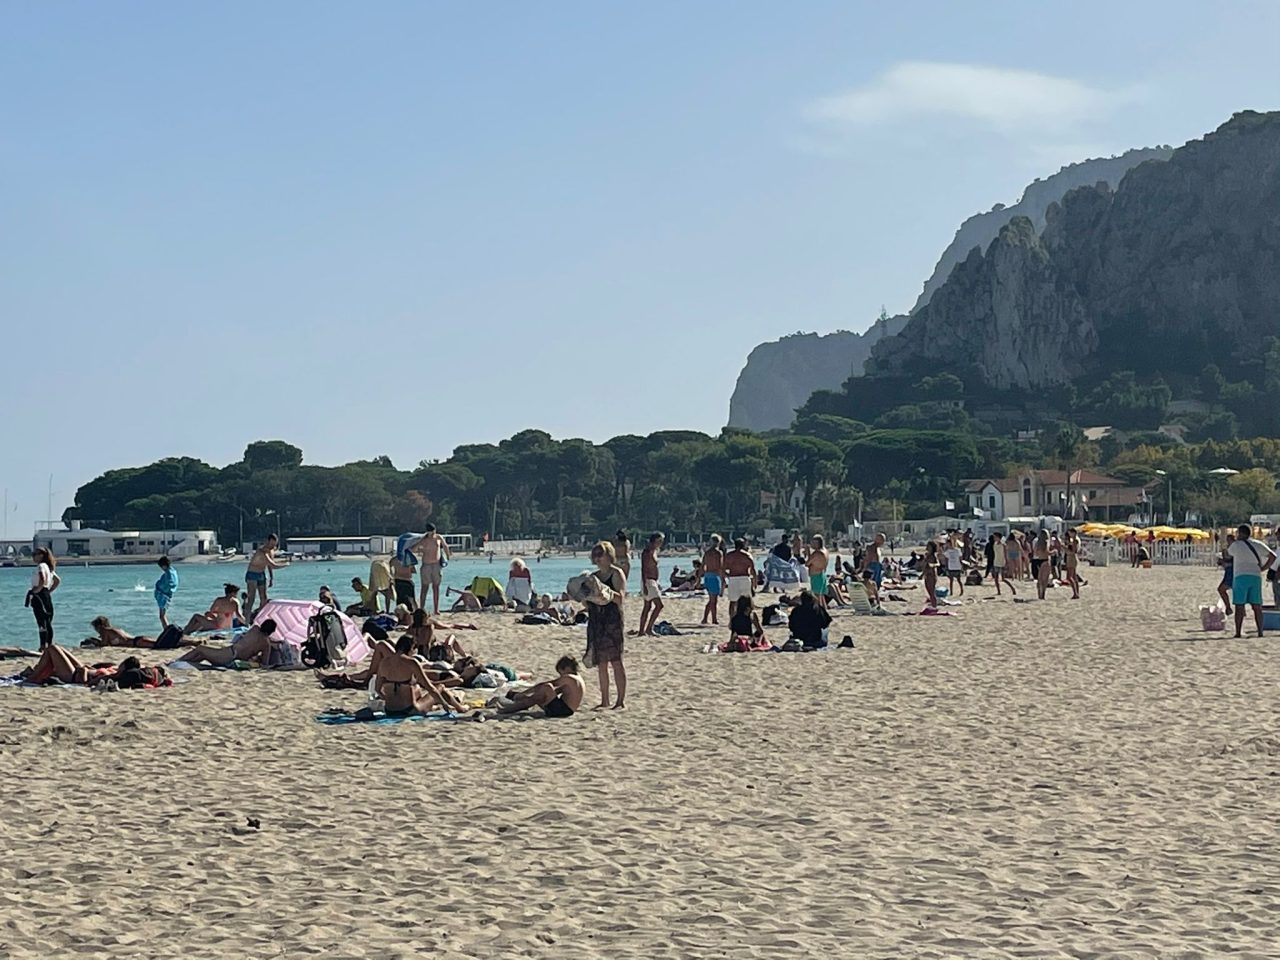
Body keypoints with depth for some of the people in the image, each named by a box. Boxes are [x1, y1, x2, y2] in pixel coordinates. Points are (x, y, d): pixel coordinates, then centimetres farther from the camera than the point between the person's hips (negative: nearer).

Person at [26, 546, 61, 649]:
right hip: (47, 595, 10)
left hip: (40, 595, -10)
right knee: (48, 622, 12)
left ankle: (43, 646, -12)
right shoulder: (48, 567, 17)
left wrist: (36, 590, -18)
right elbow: (58, 580, 25)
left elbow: (43, 580, -28)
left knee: (41, 622, -10)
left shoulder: (41, 566, -11)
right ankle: (50, 644, 15)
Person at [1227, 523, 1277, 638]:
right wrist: (1263, 568, 9)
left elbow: (1228, 553, 18)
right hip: (1256, 577, 3)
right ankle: (1260, 632, 2)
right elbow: (1273, 556, 8)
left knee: (1239, 606, -2)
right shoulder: (1258, 544, 11)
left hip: (1241, 577, -3)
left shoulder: (1236, 545, 0)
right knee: (1257, 606, 6)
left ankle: (1238, 633, -5)